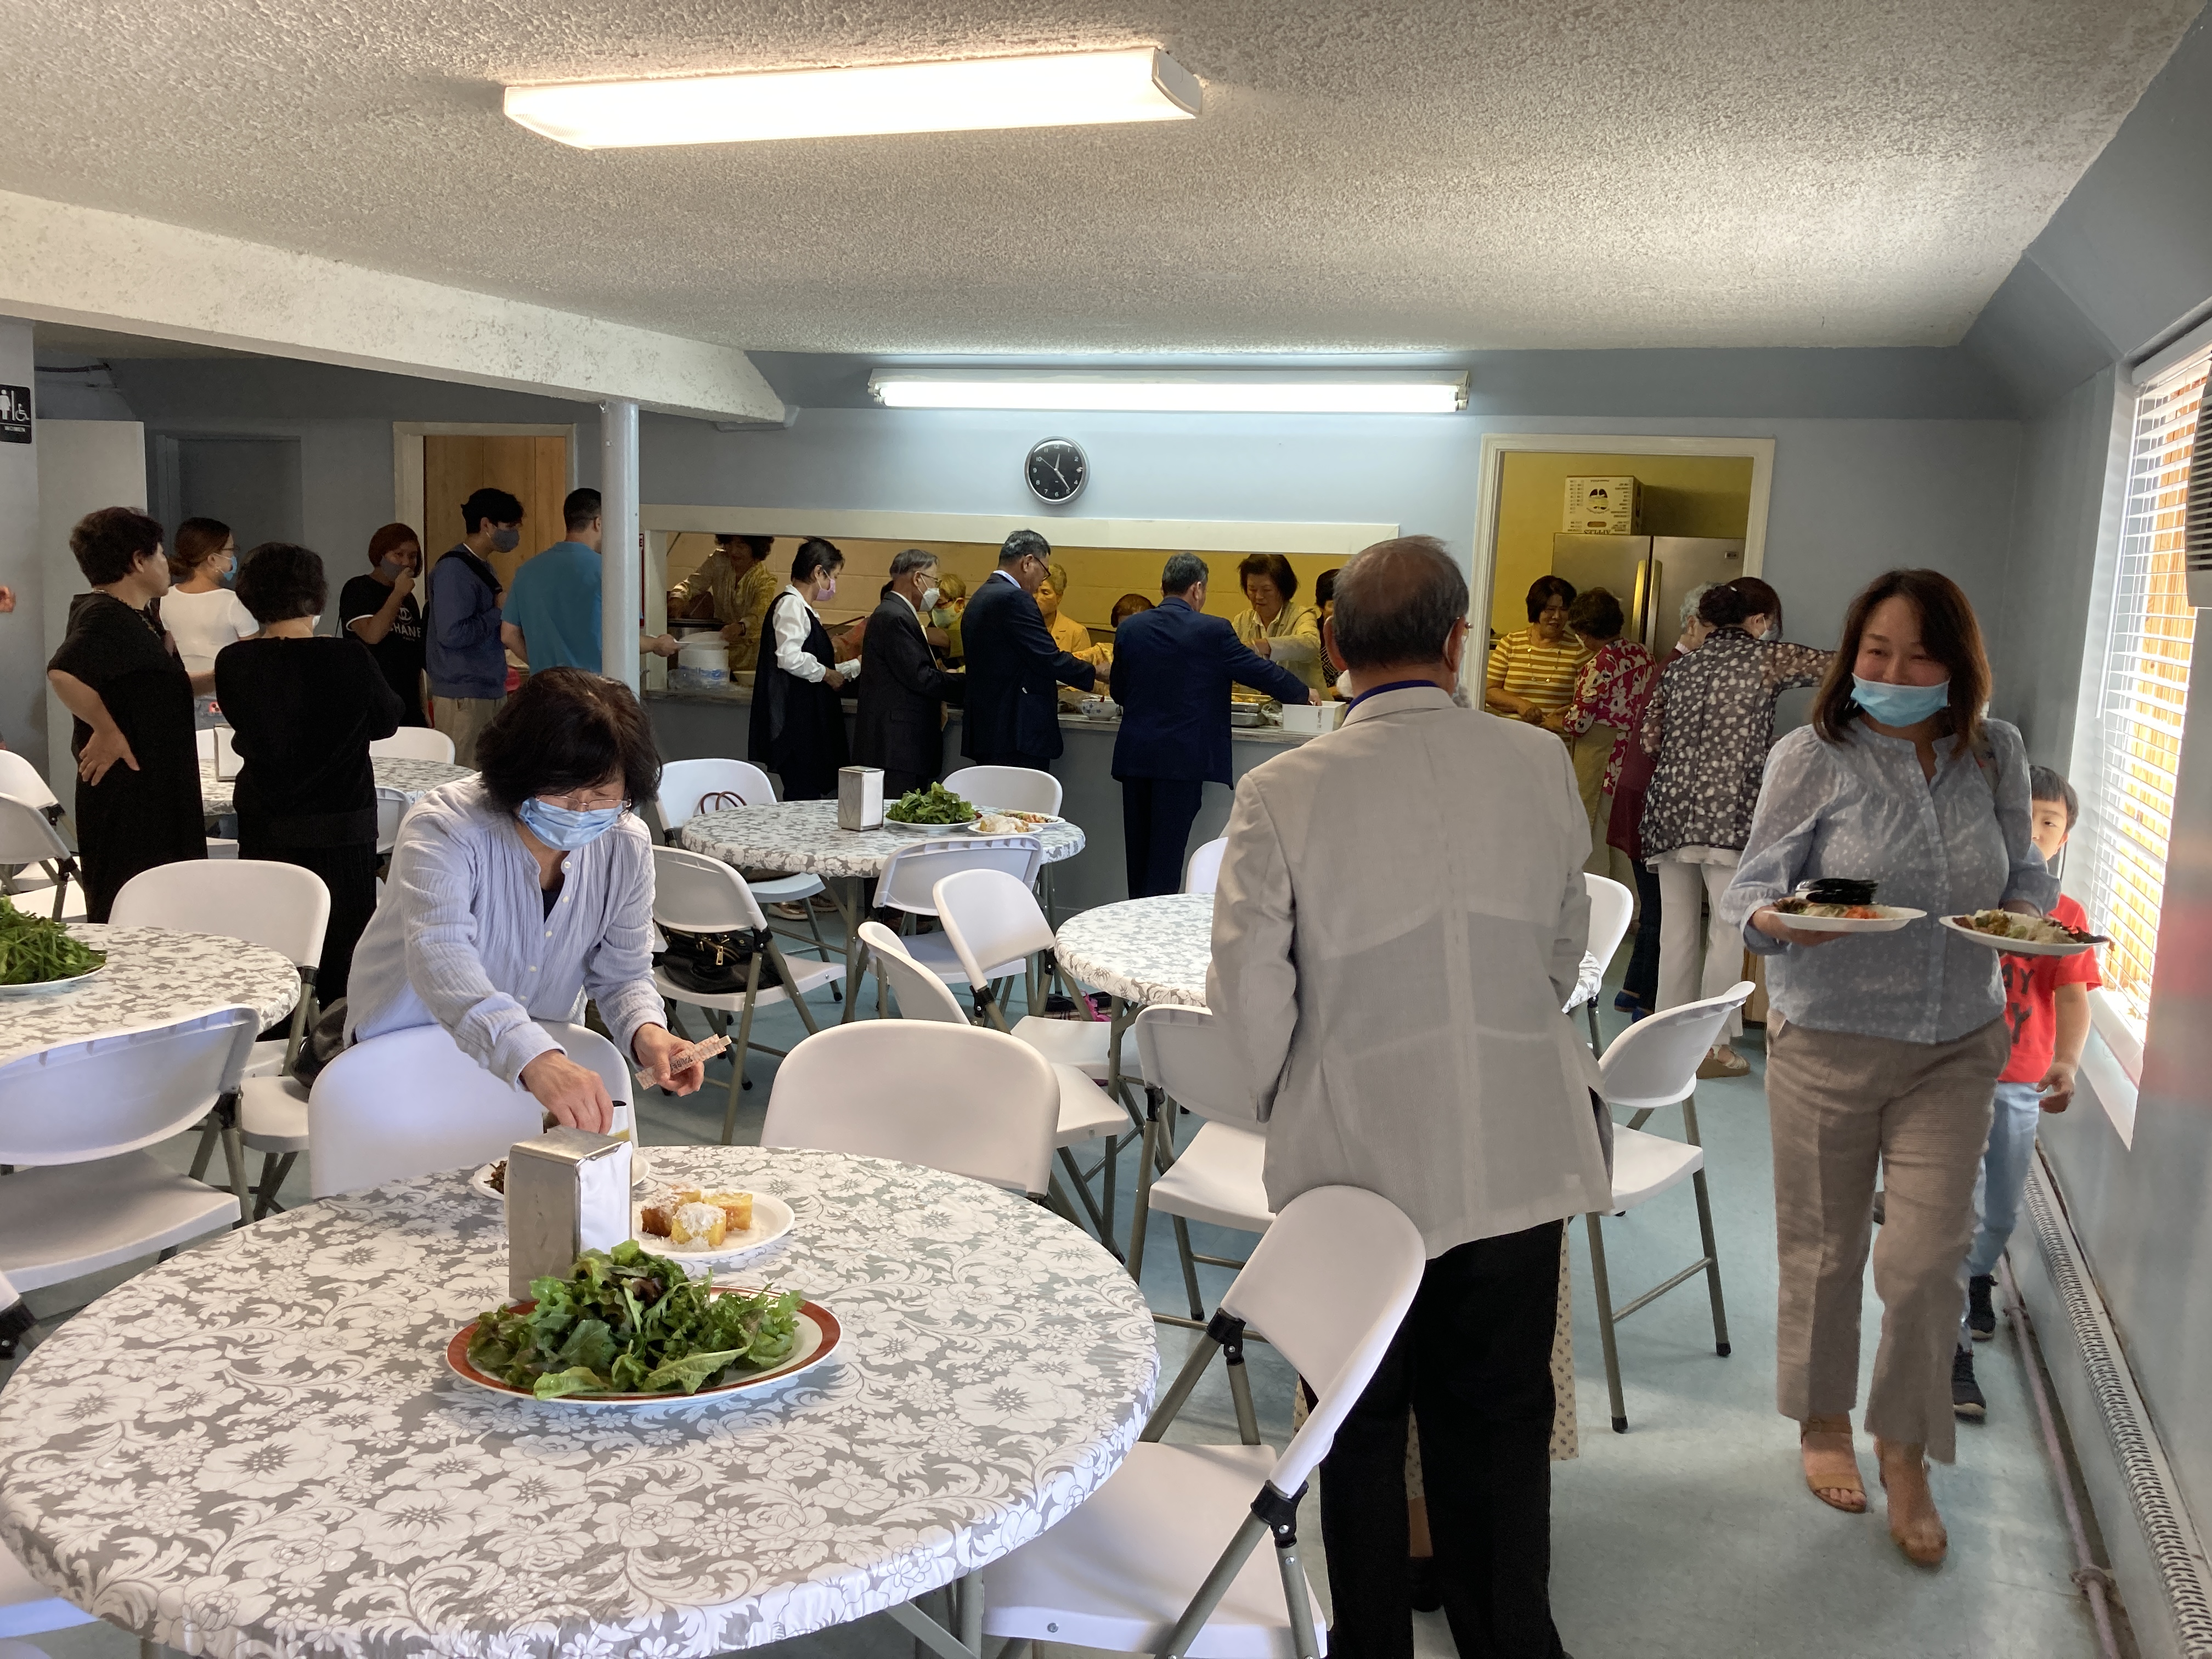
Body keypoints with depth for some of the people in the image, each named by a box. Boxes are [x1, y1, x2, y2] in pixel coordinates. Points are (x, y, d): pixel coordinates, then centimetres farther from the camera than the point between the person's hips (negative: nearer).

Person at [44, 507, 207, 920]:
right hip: (125, 793, -10)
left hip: (157, 790, 10)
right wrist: (107, 732, -24)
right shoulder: (105, 616, -16)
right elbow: (62, 673, -32)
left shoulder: (140, 617, 13)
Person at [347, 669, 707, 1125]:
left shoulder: (627, 846, -8)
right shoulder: (443, 830, -25)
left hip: (541, 1062, 4)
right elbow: (441, 960, -41)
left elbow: (621, 973, 1)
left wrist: (646, 1032, -24)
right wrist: (533, 1058, -58)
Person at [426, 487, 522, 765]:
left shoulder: (480, 566, 17)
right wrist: (499, 614, -14)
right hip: (463, 698, -10)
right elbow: (452, 634, -23)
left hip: (491, 690, 10)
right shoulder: (454, 569, -14)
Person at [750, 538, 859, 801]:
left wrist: (855, 668, 26)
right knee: (804, 798, -10)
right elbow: (790, 658, -24)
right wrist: (827, 674, -11)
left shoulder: (802, 608, 19)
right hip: (796, 721, -10)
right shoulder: (791, 605, -12)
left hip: (808, 718, 10)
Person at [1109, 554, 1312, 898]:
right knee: (1167, 855, 1)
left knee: (1138, 853, 13)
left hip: (1134, 754, 4)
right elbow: (1262, 672, 0)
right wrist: (1304, 693, 17)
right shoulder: (1213, 631, -8)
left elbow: (1119, 691, 12)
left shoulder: (1129, 627, 3)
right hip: (1182, 758, -4)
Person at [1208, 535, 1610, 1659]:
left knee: (1364, 1428, 18)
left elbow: (1248, 997, -11)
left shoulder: (1282, 794, -14)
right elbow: (1562, 952, 8)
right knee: (1502, 1422, 18)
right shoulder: (1540, 765, -6)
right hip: (1519, 1153, 2)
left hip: (1360, 1157, -2)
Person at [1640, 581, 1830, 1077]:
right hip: (1728, 811, -5)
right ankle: (1714, 1045, 2)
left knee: (1677, 928, 10)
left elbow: (1650, 738, 13)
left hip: (1671, 808, 5)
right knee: (1728, 932, 1)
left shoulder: (1678, 669, 14)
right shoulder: (1766, 658, 3)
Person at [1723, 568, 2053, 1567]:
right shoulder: (1811, 757, -8)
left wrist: (2024, 914, -11)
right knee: (1822, 1249, 11)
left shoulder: (1995, 754, 2)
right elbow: (1751, 887, -6)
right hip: (1827, 1042, -2)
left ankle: (1905, 1452, 24)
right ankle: (1822, 1421, 35)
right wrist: (1778, 920, -29)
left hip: (1955, 1046, 2)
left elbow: (2025, 872, 12)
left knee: (1928, 1258, 1)